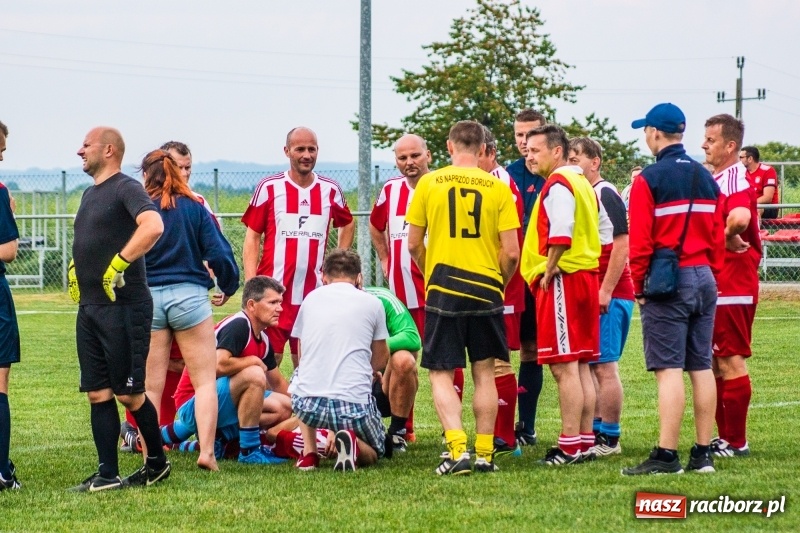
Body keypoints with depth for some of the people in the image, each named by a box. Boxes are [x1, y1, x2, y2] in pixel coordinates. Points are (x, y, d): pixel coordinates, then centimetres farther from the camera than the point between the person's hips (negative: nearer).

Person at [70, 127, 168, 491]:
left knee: (128, 393, -4)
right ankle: (107, 475, 9)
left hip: (123, 307, -9)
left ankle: (157, 462, 10)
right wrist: (74, 269, 17)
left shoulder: (125, 189, -11)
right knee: (98, 393, 7)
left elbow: (153, 226, -29)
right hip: (89, 307, 9)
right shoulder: (90, 194, 18)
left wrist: (119, 263, -27)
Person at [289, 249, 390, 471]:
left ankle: (308, 453, 21)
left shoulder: (311, 299, 15)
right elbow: (381, 361, 20)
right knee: (373, 453, 27)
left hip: (307, 403, 2)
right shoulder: (371, 303, 8)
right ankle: (354, 445, -11)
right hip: (354, 402, -2)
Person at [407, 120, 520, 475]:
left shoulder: (429, 183, -1)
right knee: (484, 373, 12)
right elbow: (511, 253, -4)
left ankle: (458, 450, -14)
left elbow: (414, 245, 2)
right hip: (485, 290, 1)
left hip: (442, 289, -1)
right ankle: (484, 454, 12)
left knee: (441, 374, 3)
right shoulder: (498, 188, -1)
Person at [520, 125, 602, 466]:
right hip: (586, 276, 10)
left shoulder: (557, 184, -11)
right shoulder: (582, 183, 19)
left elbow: (561, 233, -23)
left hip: (562, 281, -10)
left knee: (564, 366, -9)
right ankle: (585, 441, 14)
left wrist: (548, 272, -16)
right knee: (580, 366, 11)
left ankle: (570, 446, -11)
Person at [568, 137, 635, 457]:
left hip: (608, 296, -9)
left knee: (604, 366, -6)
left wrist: (606, 290, -19)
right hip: (587, 295, 9)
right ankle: (594, 431, 17)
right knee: (588, 366, 11)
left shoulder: (605, 194, -10)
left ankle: (609, 439, -3)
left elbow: (621, 245, -16)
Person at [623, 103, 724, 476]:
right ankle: (703, 454, 10)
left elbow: (640, 241, -12)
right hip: (703, 279, 6)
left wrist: (639, 286, -2)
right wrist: (709, 274, 17)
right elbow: (717, 236, 10)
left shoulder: (649, 179, -9)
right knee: (701, 368, 8)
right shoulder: (706, 179, 10)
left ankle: (666, 455, -12)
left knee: (669, 369, -9)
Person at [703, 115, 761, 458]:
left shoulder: (737, 179, -17)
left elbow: (740, 218, -38)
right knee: (717, 362, 14)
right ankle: (725, 436, 21)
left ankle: (736, 442, -1)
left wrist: (729, 237, -20)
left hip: (732, 285, -11)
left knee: (731, 361, -6)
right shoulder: (716, 180, 16)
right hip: (716, 284, 11)